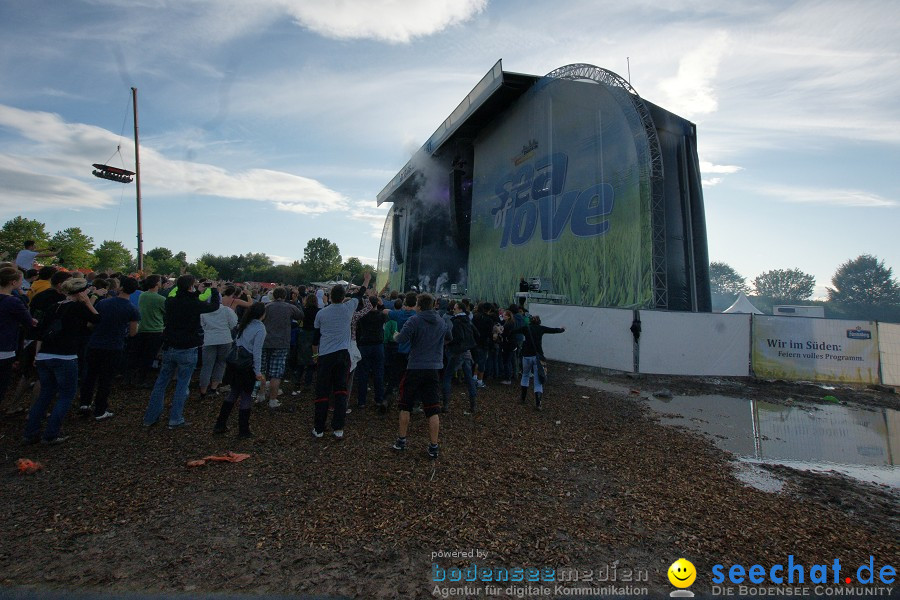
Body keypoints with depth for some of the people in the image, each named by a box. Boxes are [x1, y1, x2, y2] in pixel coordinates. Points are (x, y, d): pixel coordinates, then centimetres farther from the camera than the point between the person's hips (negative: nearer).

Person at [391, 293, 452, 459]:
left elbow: (401, 339, -20)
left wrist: (396, 335, 1)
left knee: (405, 405, 14)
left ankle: (401, 441, 22)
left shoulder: (414, 320, -10)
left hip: (415, 368, -3)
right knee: (433, 409, 5)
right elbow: (450, 338, 25)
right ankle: (433, 447, 7)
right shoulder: (442, 322, 7)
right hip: (434, 369, 3)